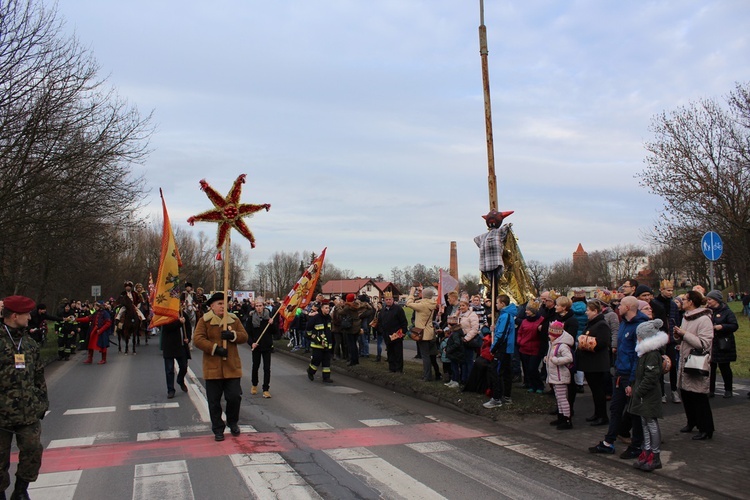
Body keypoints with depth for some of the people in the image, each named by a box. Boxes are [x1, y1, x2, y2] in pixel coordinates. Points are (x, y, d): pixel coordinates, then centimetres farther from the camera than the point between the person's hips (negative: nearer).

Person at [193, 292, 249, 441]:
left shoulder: (234, 320, 8)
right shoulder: (204, 321, -2)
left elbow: (244, 336, 5)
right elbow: (197, 339, -11)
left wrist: (232, 335, -15)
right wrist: (215, 348, -20)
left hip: (232, 367, 2)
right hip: (213, 368, -2)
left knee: (234, 397, 1)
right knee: (214, 401, 5)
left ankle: (233, 423, 26)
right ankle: (218, 429, 20)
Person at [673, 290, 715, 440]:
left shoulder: (704, 319, -16)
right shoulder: (686, 317, 11)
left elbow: (704, 344, -23)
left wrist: (684, 334, -20)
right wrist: (678, 335, -1)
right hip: (685, 361, 8)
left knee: (699, 398, 0)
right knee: (685, 394, 15)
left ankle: (706, 429, 12)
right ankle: (692, 422, 31)